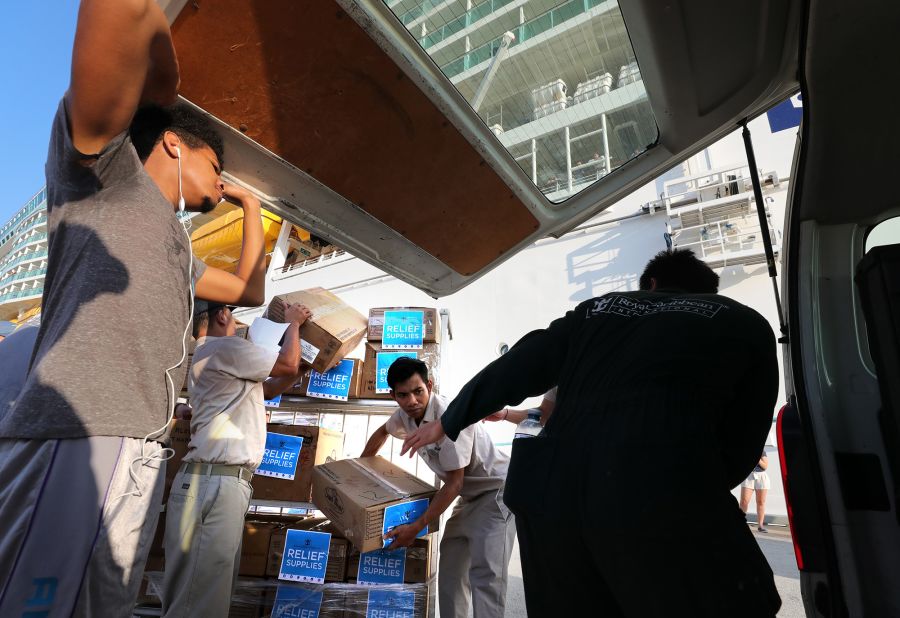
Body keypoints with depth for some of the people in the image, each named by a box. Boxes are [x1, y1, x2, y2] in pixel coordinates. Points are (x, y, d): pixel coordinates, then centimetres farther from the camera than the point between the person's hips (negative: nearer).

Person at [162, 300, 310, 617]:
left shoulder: (217, 359, 25)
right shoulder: (223, 348, -7)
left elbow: (272, 387, 29)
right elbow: (288, 364, -3)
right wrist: (293, 322, 13)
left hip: (221, 481, 10)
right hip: (214, 482, -10)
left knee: (212, 591, 13)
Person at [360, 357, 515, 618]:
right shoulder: (405, 415, -6)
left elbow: (454, 483, -24)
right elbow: (382, 432, 20)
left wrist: (417, 526, -19)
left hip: (497, 489, -8)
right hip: (470, 494, 8)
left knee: (484, 572, -18)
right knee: (450, 565, 11)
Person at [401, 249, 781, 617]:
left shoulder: (595, 310, 20)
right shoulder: (746, 324, 15)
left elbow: (513, 373, 21)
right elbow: (741, 446, 12)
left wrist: (446, 424, 34)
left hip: (549, 492, 4)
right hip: (662, 494, -3)